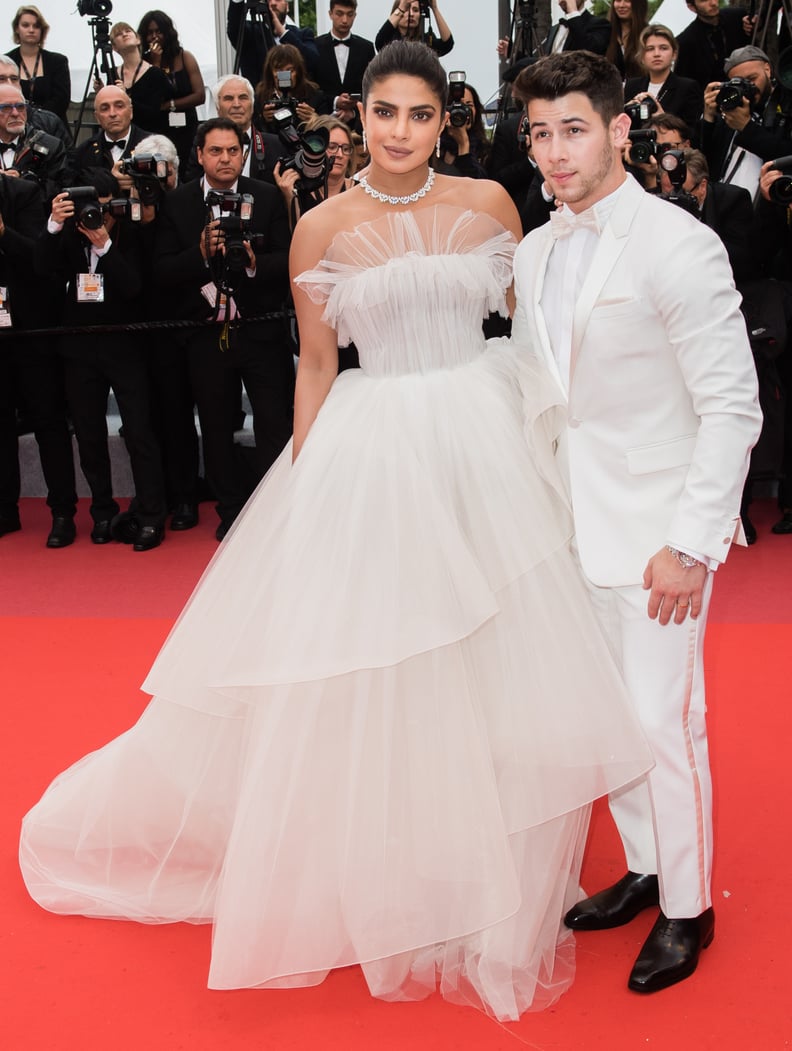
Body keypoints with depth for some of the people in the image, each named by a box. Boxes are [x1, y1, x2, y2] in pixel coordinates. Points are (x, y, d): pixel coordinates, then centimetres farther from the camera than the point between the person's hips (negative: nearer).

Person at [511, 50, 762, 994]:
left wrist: (692, 542, -18)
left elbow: (732, 405, -14)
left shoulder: (678, 245, -14)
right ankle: (642, 869, 34)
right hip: (575, 523, 7)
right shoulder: (534, 252, 7)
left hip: (658, 526, -6)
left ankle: (687, 908, 20)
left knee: (663, 722, 0)